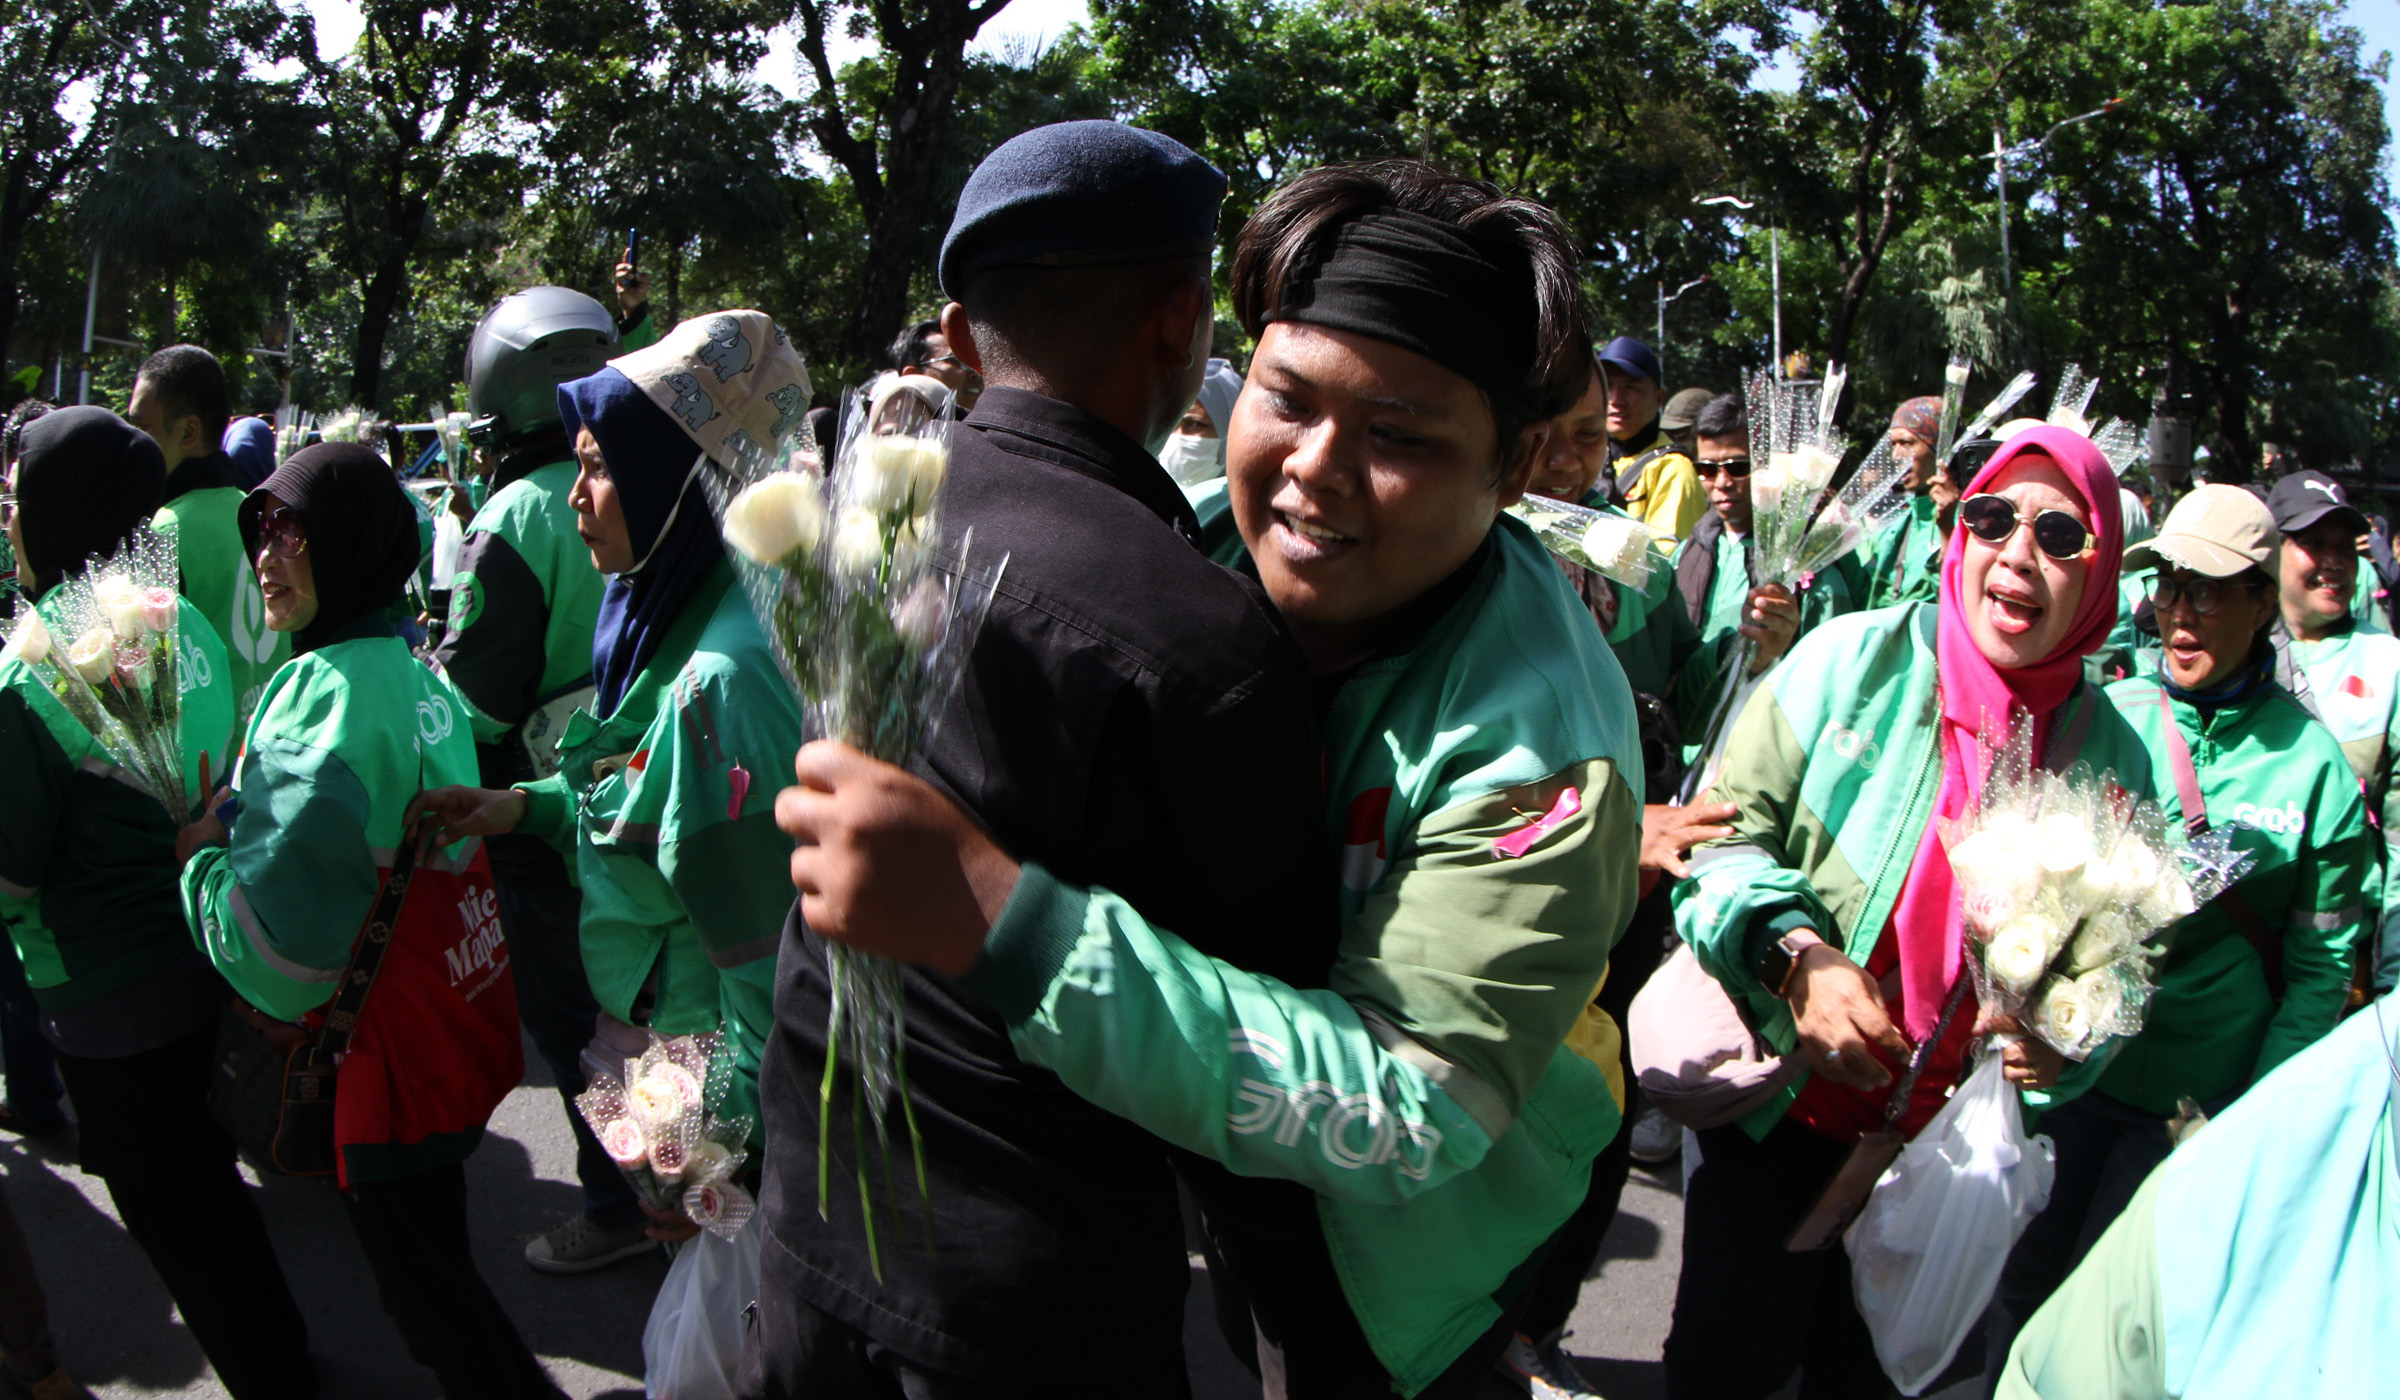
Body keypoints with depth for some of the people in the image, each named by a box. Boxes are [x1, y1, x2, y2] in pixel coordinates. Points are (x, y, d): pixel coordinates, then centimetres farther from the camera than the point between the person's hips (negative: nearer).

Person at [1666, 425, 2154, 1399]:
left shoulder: (2114, 757, -2)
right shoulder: (1856, 660, -11)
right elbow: (1721, 833, -11)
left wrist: (2063, 1041, -15)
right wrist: (1793, 951, -28)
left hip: (1943, 1149, 3)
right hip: (1779, 1107, -2)